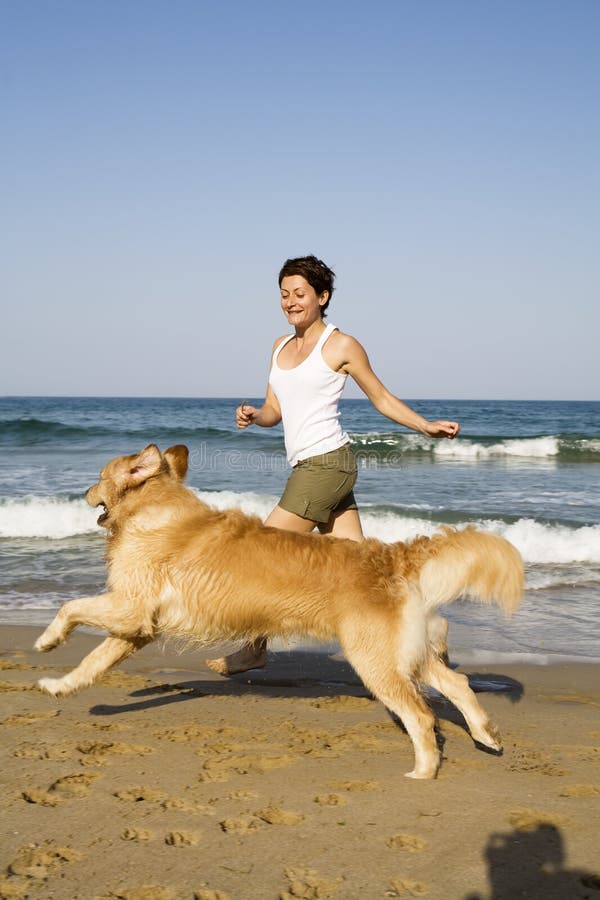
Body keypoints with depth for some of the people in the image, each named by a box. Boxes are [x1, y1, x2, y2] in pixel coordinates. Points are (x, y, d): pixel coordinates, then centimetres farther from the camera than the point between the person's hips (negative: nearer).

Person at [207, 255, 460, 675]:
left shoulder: (341, 345, -5)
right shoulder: (281, 346, 16)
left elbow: (382, 398, 1)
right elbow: (274, 411, 16)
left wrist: (428, 426, -9)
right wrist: (252, 416, -6)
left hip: (326, 464, -8)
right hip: (309, 467, 8)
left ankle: (255, 649, 11)